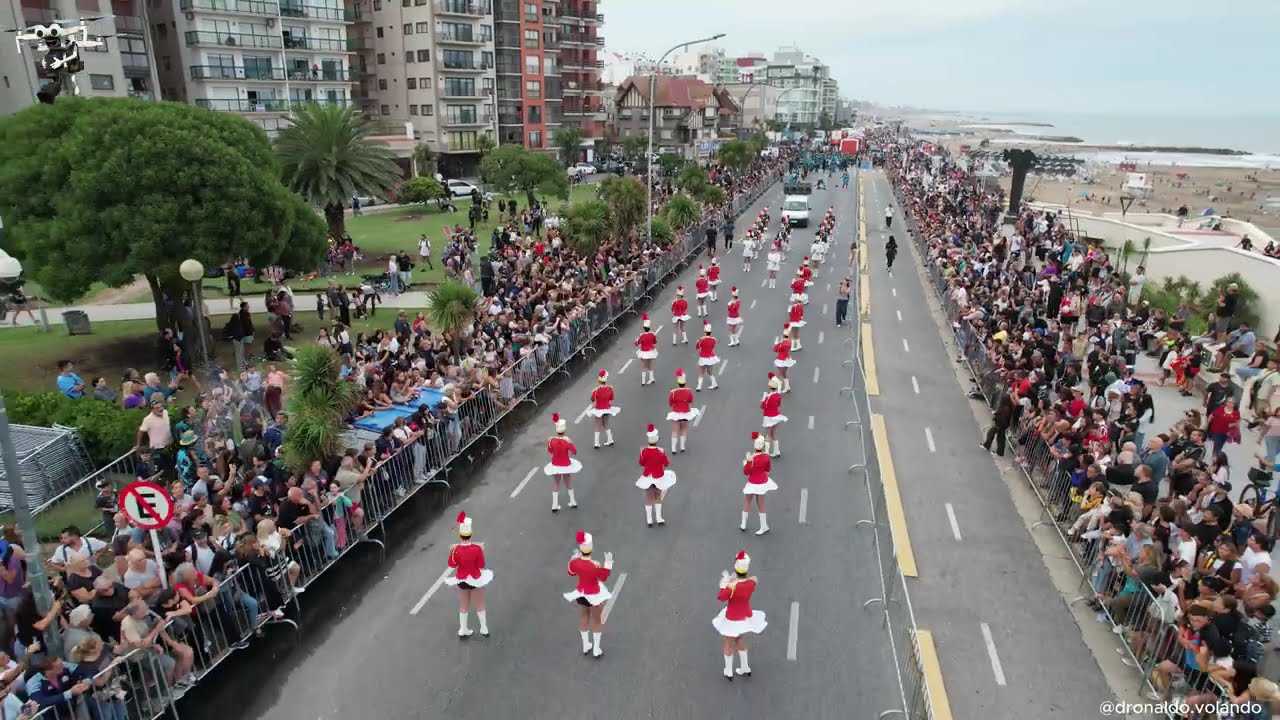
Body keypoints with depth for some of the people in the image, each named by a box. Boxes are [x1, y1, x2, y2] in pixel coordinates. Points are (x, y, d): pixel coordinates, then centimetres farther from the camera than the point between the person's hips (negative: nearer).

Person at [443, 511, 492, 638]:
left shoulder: (455, 549, -21)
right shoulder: (477, 548, -26)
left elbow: (452, 566, -7)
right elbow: (481, 566, -16)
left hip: (461, 580, 2)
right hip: (476, 580, -2)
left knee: (463, 606, 21)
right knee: (479, 605, 19)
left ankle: (463, 630, 33)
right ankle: (484, 629, 31)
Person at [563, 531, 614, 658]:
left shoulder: (575, 562, -22)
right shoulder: (596, 566, -35)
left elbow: (571, 573, 1)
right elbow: (604, 577, -15)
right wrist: (608, 562, -14)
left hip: (581, 593, 4)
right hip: (595, 595, -4)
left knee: (583, 618, 26)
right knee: (596, 620, 19)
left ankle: (585, 646, 44)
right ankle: (596, 650, 32)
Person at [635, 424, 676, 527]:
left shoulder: (644, 451, -21)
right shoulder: (661, 451, -24)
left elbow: (641, 463, -4)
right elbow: (666, 464, -11)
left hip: (647, 478, 1)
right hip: (659, 478, -1)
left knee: (649, 498, 17)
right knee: (658, 497, 22)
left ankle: (649, 520, 25)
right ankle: (659, 519, 29)